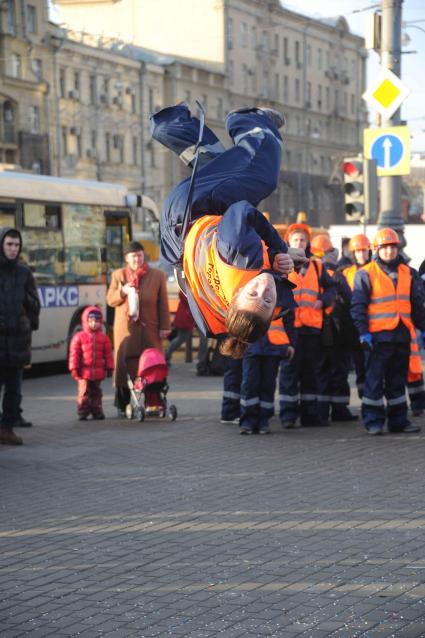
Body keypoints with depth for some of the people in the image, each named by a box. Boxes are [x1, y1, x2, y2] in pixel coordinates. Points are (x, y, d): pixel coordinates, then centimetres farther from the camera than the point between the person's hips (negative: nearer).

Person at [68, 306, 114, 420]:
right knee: (84, 393, -2)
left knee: (96, 393, 12)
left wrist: (109, 368, 7)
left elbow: (108, 354, 10)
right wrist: (74, 368, -7)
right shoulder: (79, 337, -2)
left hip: (98, 372, 3)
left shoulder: (103, 338, 7)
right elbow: (74, 354, -3)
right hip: (84, 372, -3)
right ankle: (83, 413, 3)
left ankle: (97, 412, 19)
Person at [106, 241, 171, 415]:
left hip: (149, 329, 0)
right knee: (124, 364, -2)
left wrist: (164, 327, -1)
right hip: (125, 328, 0)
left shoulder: (157, 275, 8)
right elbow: (110, 300, 9)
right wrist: (122, 292, -11)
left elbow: (163, 303, 5)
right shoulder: (118, 275, 12)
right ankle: (122, 405, 4)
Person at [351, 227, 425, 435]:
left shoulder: (408, 273, 13)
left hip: (402, 335, 5)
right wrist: (363, 332, -13)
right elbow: (358, 306, -6)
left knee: (398, 381, 11)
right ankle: (373, 422, 2)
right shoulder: (365, 274, -2)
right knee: (374, 380, -3)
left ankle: (398, 420, 16)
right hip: (378, 336, -5)